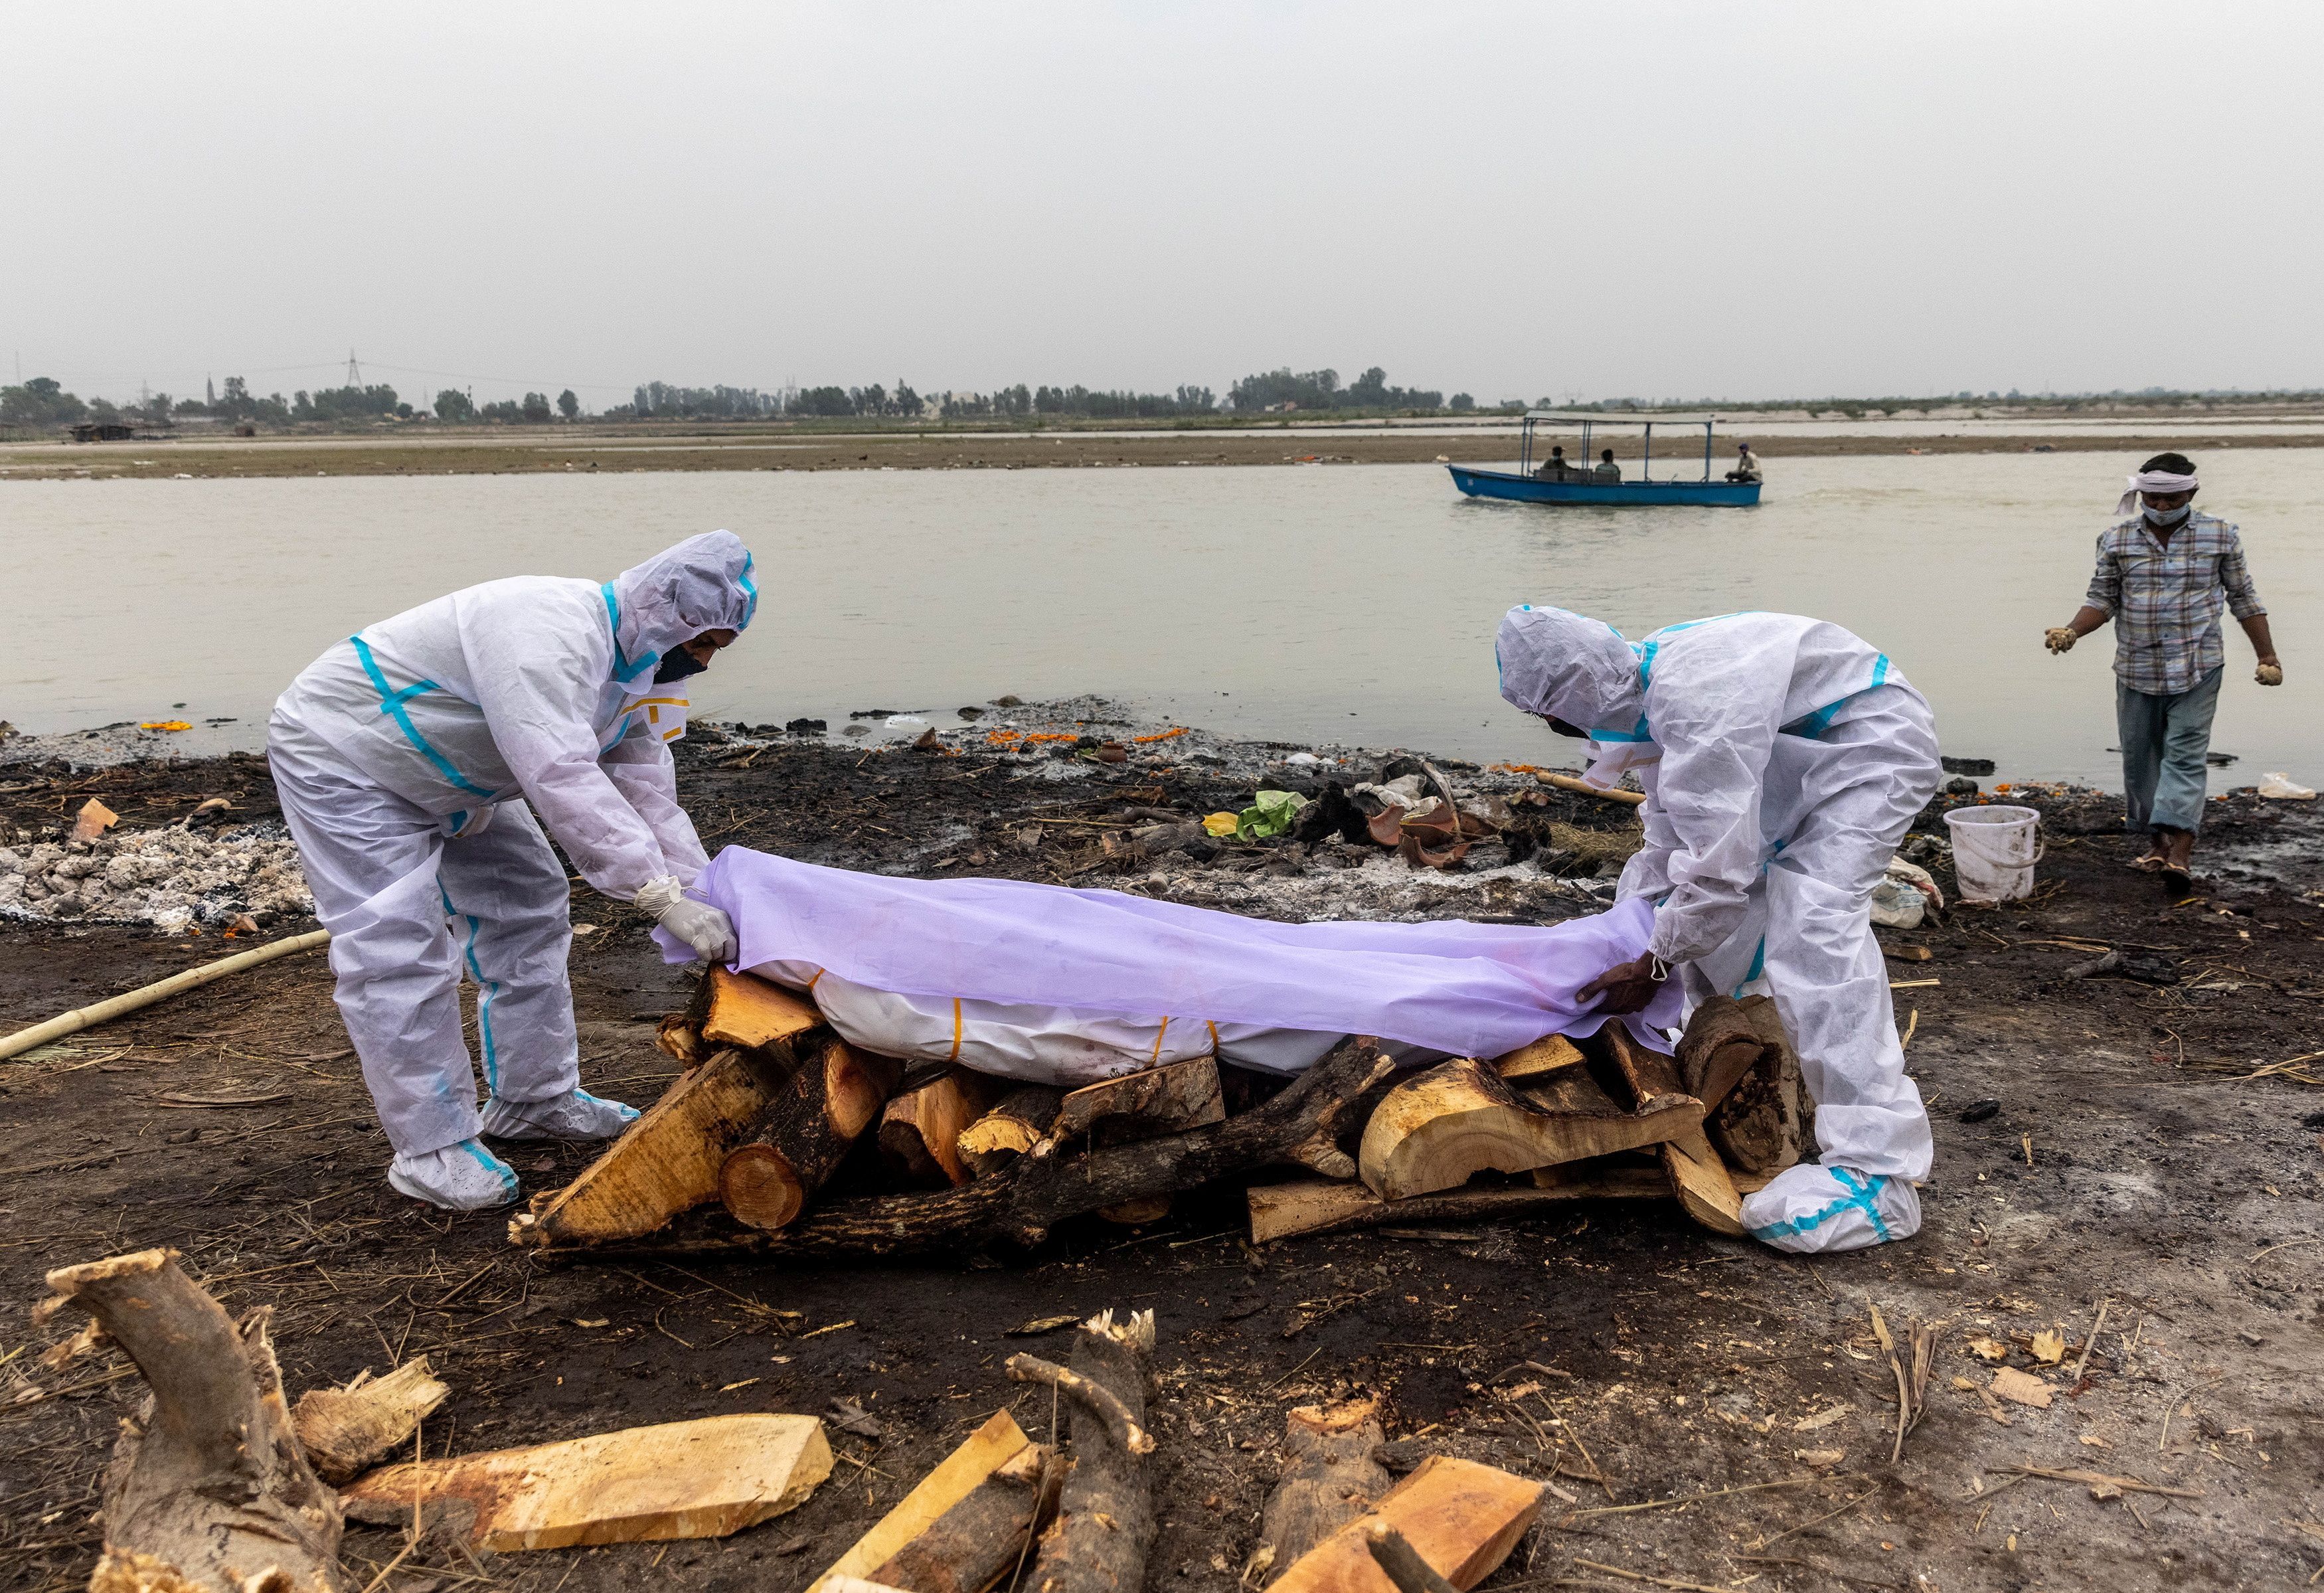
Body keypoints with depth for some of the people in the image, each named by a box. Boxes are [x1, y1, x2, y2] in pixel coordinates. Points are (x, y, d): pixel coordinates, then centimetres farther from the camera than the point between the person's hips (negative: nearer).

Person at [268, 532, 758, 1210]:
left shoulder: (637, 672, -4)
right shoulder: (552, 635, -36)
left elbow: (650, 800, -5)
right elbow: (562, 780, -46)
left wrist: (707, 899, -17)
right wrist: (665, 898, -47)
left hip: (448, 775, 10)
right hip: (339, 754, -10)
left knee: (527, 912, 11)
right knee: (400, 951, -14)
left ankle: (533, 1097, 23)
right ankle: (431, 1148, -4)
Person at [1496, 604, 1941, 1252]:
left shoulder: (1692, 701, -34)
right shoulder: (1646, 692, -3)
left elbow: (1718, 861, -31)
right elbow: (1671, 841, 7)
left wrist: (1652, 966, -20)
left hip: (1874, 747, -10)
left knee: (1813, 928, -24)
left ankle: (1879, 1175, -25)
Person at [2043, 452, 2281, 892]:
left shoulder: (2220, 537, 2)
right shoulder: (2116, 539, 3)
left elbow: (2244, 600, 8)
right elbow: (2101, 600, 5)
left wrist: (2267, 656, 7)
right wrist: (2071, 632, -15)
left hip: (2196, 669, -2)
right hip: (2136, 669, 2)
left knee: (2186, 755, -10)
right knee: (2140, 757, 7)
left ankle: (2180, 852, -18)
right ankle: (2156, 840, 22)